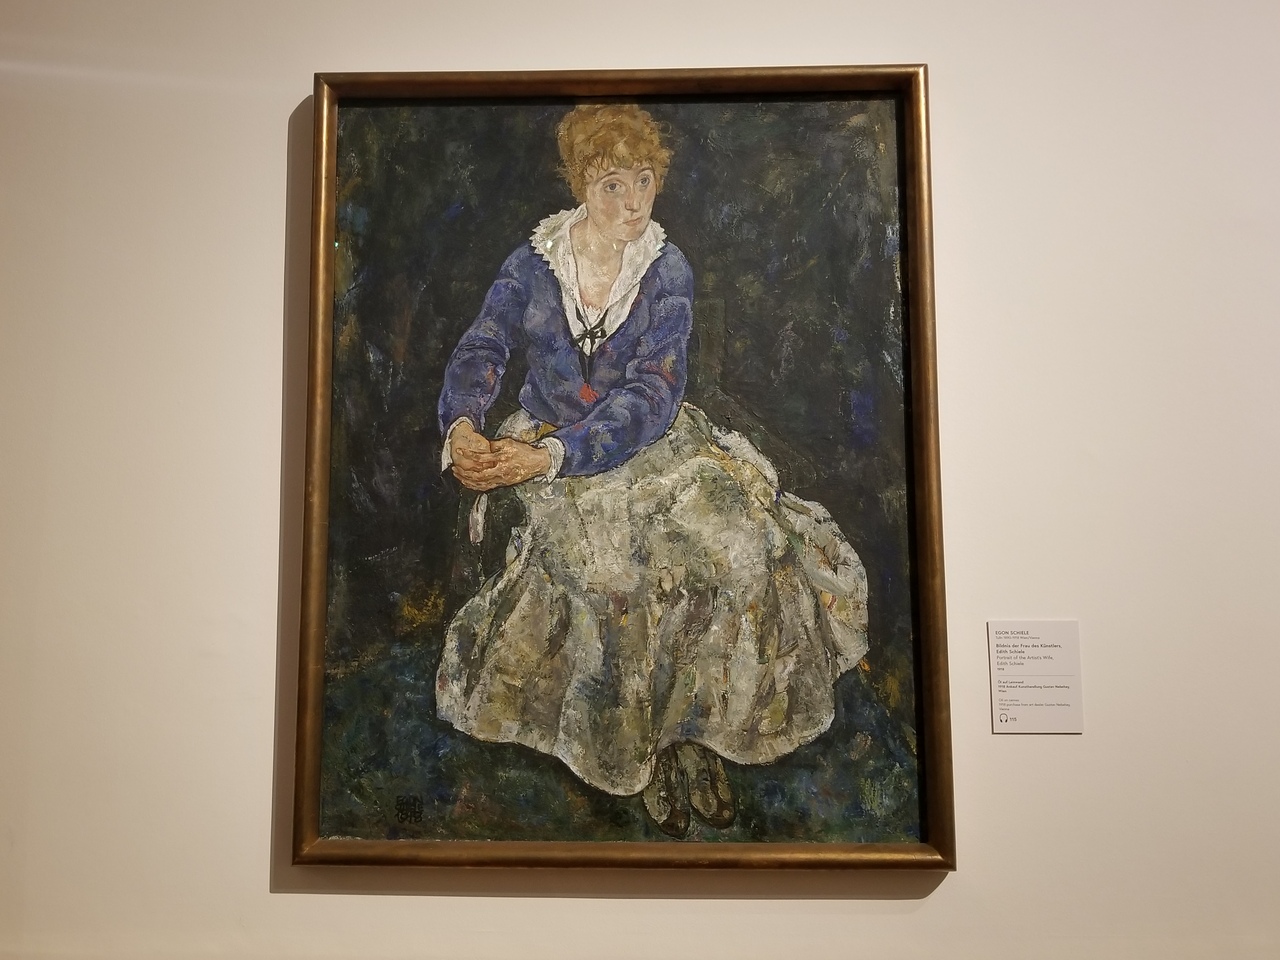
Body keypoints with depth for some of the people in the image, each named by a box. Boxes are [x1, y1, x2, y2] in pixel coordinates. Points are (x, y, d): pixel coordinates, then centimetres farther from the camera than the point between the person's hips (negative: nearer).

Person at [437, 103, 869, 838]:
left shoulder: (669, 272, -6)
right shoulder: (534, 262, -2)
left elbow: (651, 394, -17)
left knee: (743, 548, -23)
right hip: (546, 445, -1)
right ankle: (648, 744, -2)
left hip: (651, 442, 1)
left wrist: (552, 454, -32)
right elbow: (483, 350, -12)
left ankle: (691, 720, -1)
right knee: (613, 575, -28)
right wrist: (463, 428, -36)